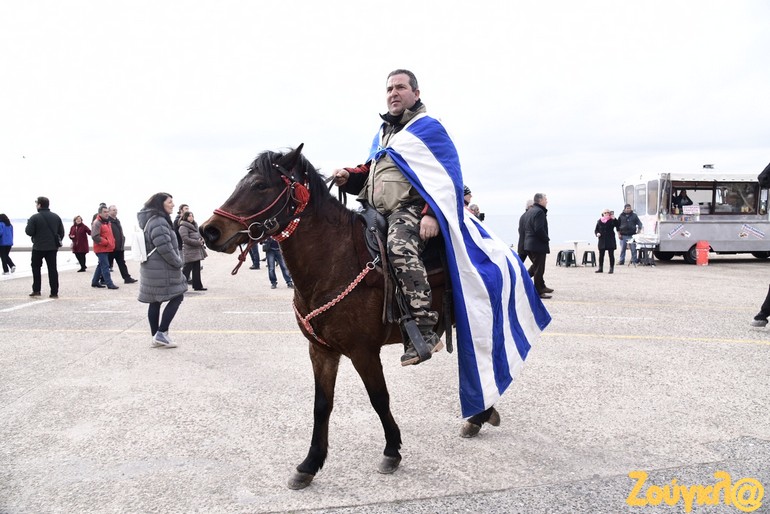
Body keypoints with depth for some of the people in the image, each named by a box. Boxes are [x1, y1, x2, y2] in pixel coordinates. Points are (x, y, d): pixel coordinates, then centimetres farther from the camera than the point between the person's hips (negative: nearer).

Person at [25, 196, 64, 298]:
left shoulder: (35, 217, -11)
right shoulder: (56, 217, 5)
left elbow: (29, 232, -11)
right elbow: (61, 232, 7)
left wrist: (28, 224, 8)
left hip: (38, 247, -3)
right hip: (52, 247, 4)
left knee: (36, 267, 14)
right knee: (52, 269, 4)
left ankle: (36, 290, 12)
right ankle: (54, 292, 2)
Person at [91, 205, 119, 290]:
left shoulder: (107, 222, 17)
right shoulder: (97, 223, -14)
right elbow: (95, 237, -23)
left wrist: (111, 243, 12)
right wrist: (106, 242, -19)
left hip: (106, 248, 10)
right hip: (101, 249, -10)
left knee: (101, 265, 16)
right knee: (105, 266, -10)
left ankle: (95, 282, 25)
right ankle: (109, 284, -11)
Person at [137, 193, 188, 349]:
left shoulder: (150, 220, 16)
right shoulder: (159, 222, -18)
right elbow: (165, 248, -25)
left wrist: (176, 262, 19)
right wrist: (179, 263, -12)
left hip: (151, 268, 10)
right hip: (162, 269, -10)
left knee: (155, 302, 11)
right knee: (177, 297, -2)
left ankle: (156, 337, 16)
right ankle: (161, 333, -3)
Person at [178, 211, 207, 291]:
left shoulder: (194, 225, 18)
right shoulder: (183, 227, -11)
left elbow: (198, 236, 28)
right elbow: (186, 239, -19)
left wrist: (201, 240, 5)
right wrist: (198, 242, -19)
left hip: (197, 251, 9)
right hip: (190, 252, -9)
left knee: (197, 269, 12)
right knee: (187, 269, -6)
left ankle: (198, 286, 17)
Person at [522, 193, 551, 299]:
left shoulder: (528, 212, 15)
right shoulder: (539, 212, -15)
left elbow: (524, 228, 19)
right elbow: (539, 229, -24)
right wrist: (547, 239, -11)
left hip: (528, 244, 9)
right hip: (538, 245, -9)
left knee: (536, 266, 23)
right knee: (539, 269, -2)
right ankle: (539, 292, 4)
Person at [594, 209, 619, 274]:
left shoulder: (612, 220, -1)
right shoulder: (599, 221, 9)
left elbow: (617, 226, -16)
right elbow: (596, 229, 13)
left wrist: (614, 219, -25)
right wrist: (597, 233, -7)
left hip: (610, 240, -3)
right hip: (602, 240, 3)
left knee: (611, 255, 1)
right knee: (601, 255, 7)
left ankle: (611, 269, 7)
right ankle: (600, 268, 16)